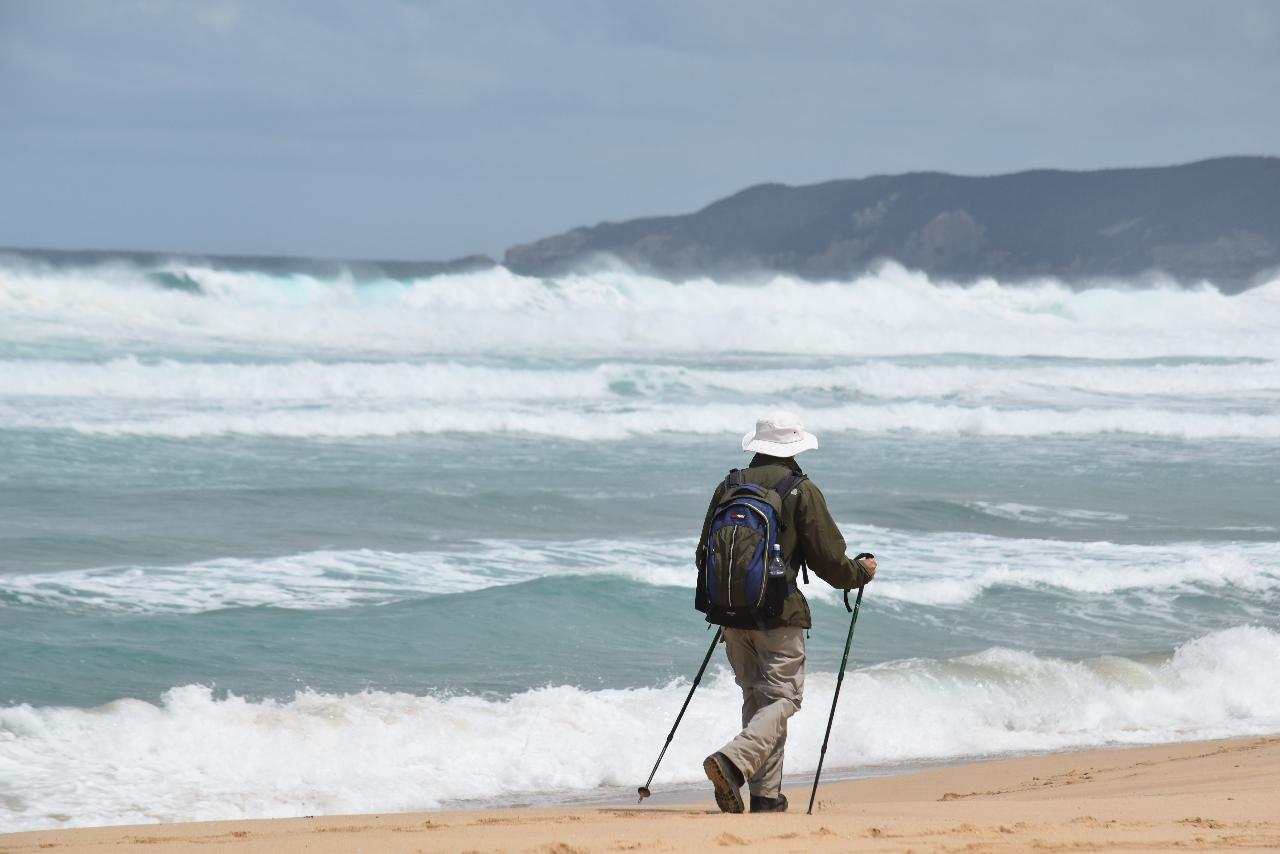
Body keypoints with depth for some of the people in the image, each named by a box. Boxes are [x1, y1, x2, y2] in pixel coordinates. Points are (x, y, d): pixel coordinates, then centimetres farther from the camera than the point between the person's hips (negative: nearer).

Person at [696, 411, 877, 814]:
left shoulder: (729, 487, 7)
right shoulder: (802, 491, -6)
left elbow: (705, 554, 14)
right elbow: (829, 559, -6)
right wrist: (863, 572, 14)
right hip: (778, 614, -5)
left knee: (756, 697, 14)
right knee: (782, 697, -1)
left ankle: (766, 795, 11)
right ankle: (734, 760, -26)